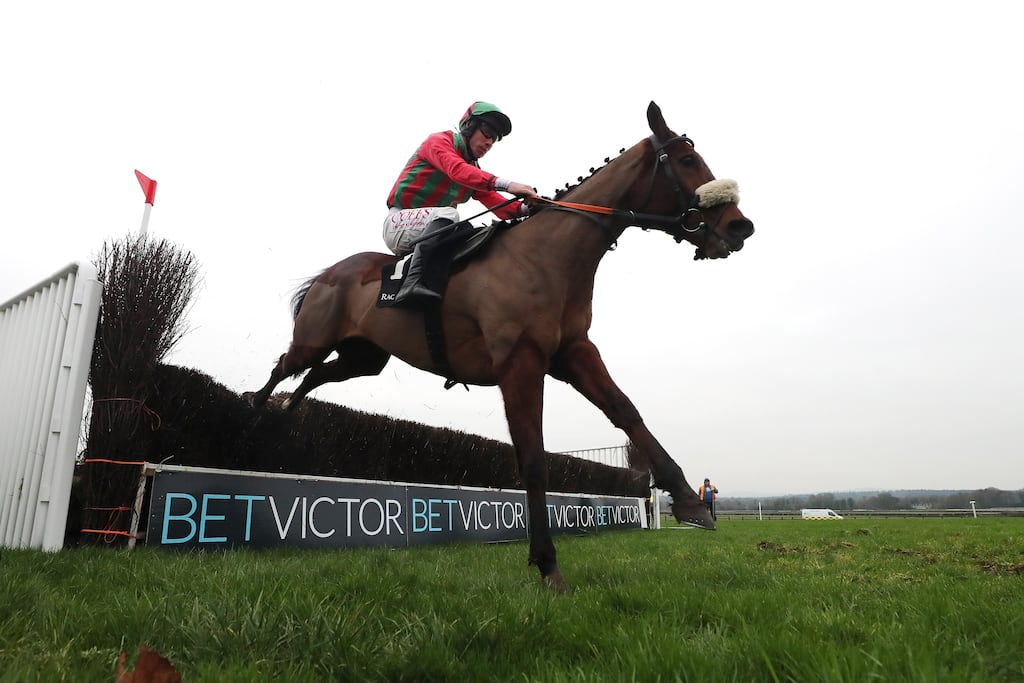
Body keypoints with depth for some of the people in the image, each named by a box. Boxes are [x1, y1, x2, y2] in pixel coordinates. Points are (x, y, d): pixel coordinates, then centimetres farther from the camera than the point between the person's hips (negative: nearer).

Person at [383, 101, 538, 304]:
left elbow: (495, 203, 1)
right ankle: (414, 284, -46)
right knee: (447, 214, -33)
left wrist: (523, 208, -22)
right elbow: (457, 170, -28)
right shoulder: (439, 141, -6)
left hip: (432, 229, 8)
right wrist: (505, 184, -41)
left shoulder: (473, 168, 15)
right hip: (399, 223, -7)